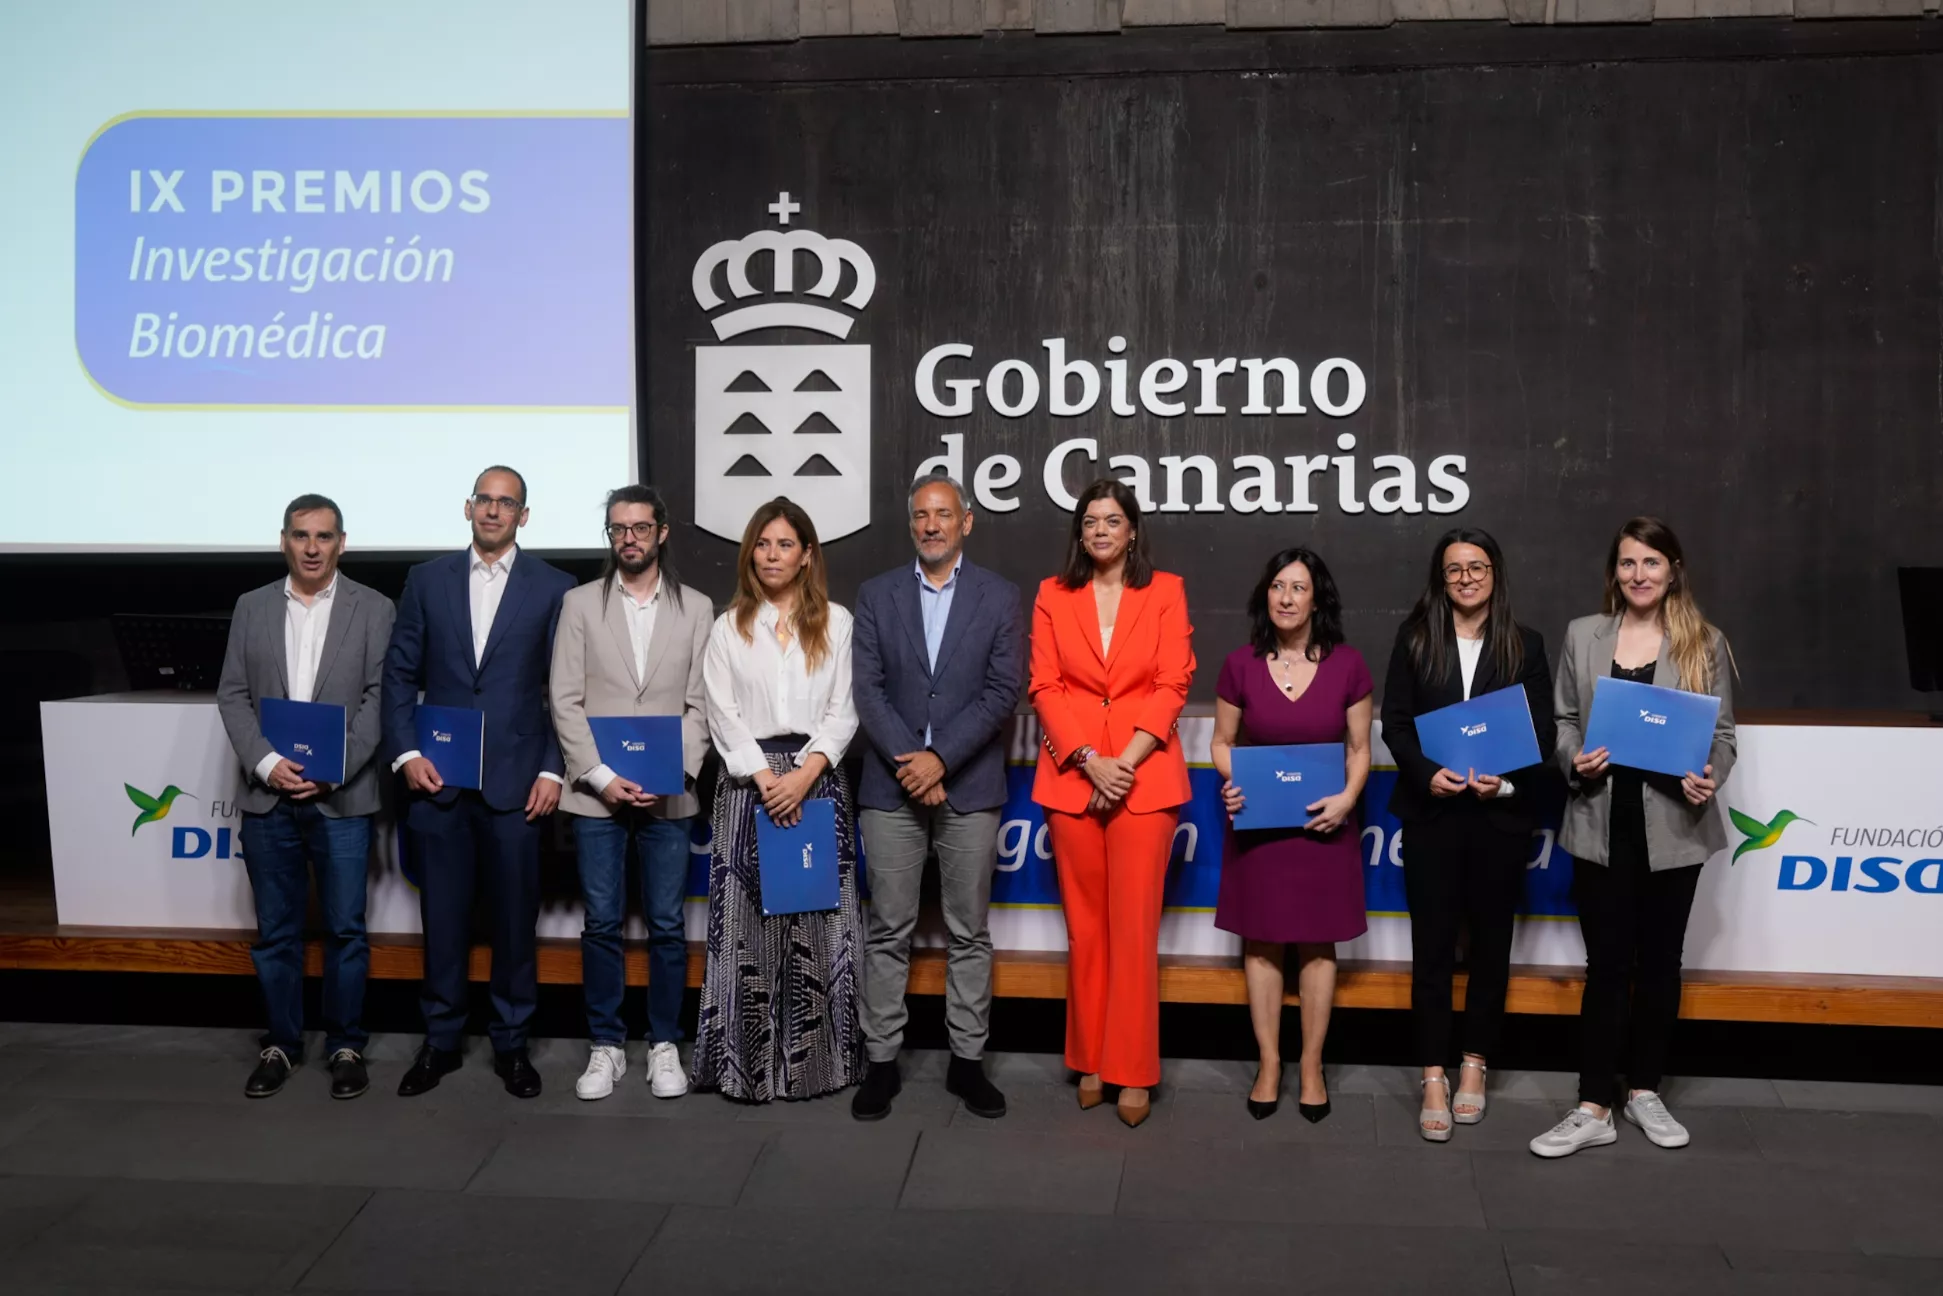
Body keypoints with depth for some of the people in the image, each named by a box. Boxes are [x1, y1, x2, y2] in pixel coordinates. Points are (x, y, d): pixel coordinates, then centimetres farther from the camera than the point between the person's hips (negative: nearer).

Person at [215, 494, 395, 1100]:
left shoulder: (373, 609, 2)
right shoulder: (252, 608, 9)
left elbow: (379, 698, -4)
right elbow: (232, 695, 6)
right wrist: (265, 762, -9)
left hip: (342, 797, -2)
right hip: (267, 797, 2)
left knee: (346, 930, 2)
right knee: (275, 932, 10)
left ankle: (346, 1046, 15)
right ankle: (281, 1044, 22)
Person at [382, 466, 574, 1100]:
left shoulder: (554, 587, 3)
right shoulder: (427, 579, 8)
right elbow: (400, 673, 8)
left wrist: (553, 769, -5)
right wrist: (406, 752, -3)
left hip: (516, 780, -1)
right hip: (438, 779, 1)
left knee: (515, 916, 6)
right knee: (442, 916, 8)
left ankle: (511, 1042, 20)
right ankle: (441, 1040, 22)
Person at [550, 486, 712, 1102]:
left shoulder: (696, 607, 7)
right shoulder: (580, 604, 5)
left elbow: (701, 704, 3)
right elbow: (565, 700, 1)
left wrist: (673, 774, -9)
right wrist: (601, 777, -9)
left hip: (668, 796, 0)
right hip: (595, 793, 0)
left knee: (667, 927, 4)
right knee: (602, 925, 5)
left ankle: (663, 1045, 17)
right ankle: (605, 1046, 16)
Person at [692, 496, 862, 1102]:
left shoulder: (836, 622, 7)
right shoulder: (728, 626, 9)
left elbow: (843, 711, 1)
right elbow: (722, 714, 1)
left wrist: (804, 773, -13)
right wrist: (767, 778, -11)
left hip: (818, 778, 0)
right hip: (749, 781, 0)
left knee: (817, 918, 1)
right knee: (747, 921, -1)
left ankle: (815, 1058, 9)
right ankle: (747, 1062, 6)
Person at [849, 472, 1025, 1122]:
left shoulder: (999, 596, 3)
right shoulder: (877, 595, 7)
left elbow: (1005, 690, -5)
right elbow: (868, 689, 0)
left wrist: (940, 758, -13)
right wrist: (911, 764, -11)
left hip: (970, 787, -1)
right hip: (891, 786, 1)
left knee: (969, 932, 7)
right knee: (889, 930, 5)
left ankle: (967, 1061, 17)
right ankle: (882, 1061, 15)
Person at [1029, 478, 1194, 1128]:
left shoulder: (1165, 591, 5)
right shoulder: (1053, 595, 8)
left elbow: (1172, 685, -2)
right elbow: (1045, 686, 2)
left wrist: (1125, 763, -12)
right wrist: (1089, 760, -11)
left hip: (1144, 775, -2)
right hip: (1071, 776, 2)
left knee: (1134, 925, -3)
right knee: (1084, 923, 6)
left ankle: (1133, 1071, 5)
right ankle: (1091, 1062, 17)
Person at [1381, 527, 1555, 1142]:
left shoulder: (1525, 645, 5)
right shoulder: (1416, 637, 4)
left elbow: (1542, 732, 1)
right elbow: (1395, 721, 0)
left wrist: (1508, 782, -15)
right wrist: (1427, 774, -16)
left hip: (1501, 815, 1)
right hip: (1431, 811, -1)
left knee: (1490, 941, 10)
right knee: (1432, 945, 0)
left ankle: (1474, 1065, 24)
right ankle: (1434, 1079, 6)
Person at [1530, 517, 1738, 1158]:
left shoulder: (1705, 643, 2)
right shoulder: (1582, 635, 5)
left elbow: (1722, 733, 3)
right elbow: (1564, 720, 8)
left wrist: (1708, 778, -17)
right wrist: (1575, 760, -12)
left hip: (1673, 826, 0)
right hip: (1603, 823, 0)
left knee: (1659, 961, 12)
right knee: (1606, 965, 2)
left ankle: (1644, 1091, 28)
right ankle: (1594, 1109, 8)